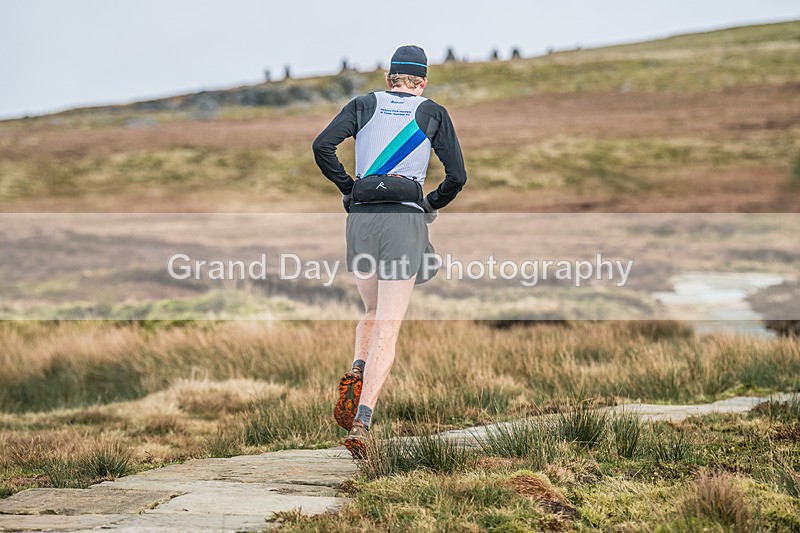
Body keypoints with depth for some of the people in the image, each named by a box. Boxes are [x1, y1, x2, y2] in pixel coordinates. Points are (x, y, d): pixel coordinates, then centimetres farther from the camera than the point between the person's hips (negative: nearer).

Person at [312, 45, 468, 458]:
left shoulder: (364, 105, 13)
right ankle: (362, 419, -18)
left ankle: (356, 373, -3)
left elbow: (322, 146, -2)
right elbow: (457, 176, 5)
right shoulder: (434, 114, 10)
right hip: (405, 220, -2)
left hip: (361, 219, 2)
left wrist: (348, 187, 10)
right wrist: (433, 204, 23)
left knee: (373, 313, 25)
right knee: (388, 331, -3)